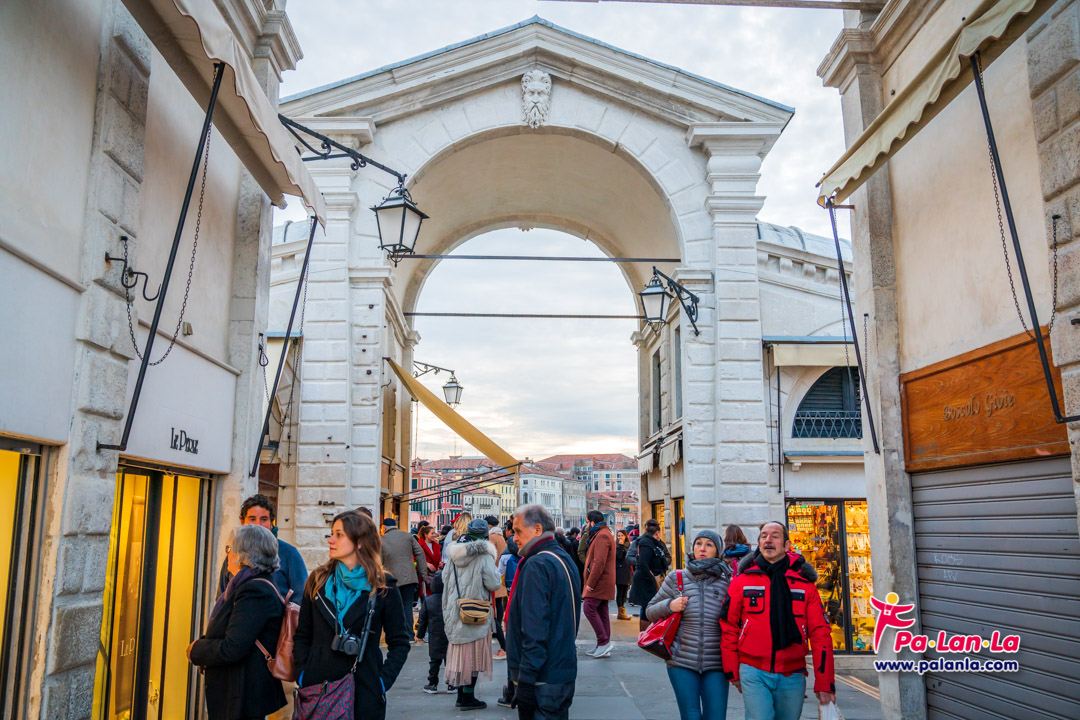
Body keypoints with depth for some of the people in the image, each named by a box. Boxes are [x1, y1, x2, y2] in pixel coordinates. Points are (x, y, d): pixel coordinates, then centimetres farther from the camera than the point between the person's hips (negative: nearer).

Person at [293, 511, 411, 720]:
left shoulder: (383, 586, -3)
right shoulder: (318, 581, 4)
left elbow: (399, 643, 0)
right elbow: (302, 636, 9)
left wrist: (383, 681, -9)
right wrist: (302, 676, -3)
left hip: (364, 690, -2)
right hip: (318, 688, 2)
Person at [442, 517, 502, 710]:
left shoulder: (453, 553, 3)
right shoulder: (484, 556, -16)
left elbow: (445, 578, 12)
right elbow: (494, 584, -14)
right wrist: (495, 573, 4)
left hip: (455, 611, 6)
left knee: (459, 651, 14)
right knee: (474, 653, 3)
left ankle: (460, 694, 22)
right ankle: (468, 697, 6)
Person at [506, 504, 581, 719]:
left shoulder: (537, 566, -18)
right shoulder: (565, 559, 11)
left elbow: (534, 630, -23)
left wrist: (526, 680, -20)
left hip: (543, 680, -9)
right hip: (565, 672, 9)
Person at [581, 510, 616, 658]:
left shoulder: (602, 536, -14)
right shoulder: (605, 534, 20)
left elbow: (599, 562, -23)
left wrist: (590, 583, -20)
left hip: (599, 582, -10)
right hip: (603, 583, 10)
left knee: (589, 608, -12)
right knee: (602, 612, 9)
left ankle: (604, 641, -10)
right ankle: (603, 647, 12)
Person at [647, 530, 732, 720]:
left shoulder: (727, 582, 2)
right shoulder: (676, 578, 5)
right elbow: (650, 611, 11)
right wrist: (669, 606, -9)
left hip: (716, 664, 0)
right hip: (682, 663, 0)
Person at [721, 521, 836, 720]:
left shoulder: (804, 582, 3)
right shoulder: (742, 580, 1)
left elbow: (820, 633, 2)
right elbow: (728, 627, 5)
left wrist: (824, 683, -1)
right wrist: (732, 672, 3)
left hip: (792, 675, 2)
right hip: (754, 672, -2)